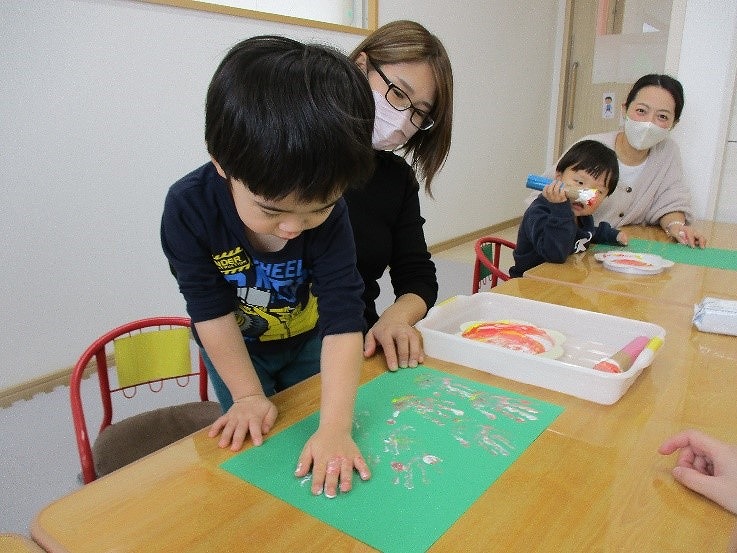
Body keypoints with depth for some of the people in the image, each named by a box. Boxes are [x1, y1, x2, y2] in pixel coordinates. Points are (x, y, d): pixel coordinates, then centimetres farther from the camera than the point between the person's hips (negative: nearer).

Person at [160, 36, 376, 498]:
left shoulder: (329, 214, -32)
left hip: (309, 342, 1)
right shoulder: (188, 207, -32)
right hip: (236, 348, 0)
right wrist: (248, 395, -22)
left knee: (314, 458, 15)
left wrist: (335, 427, -44)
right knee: (251, 442, 13)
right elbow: (212, 310, -23)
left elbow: (343, 320, -36)